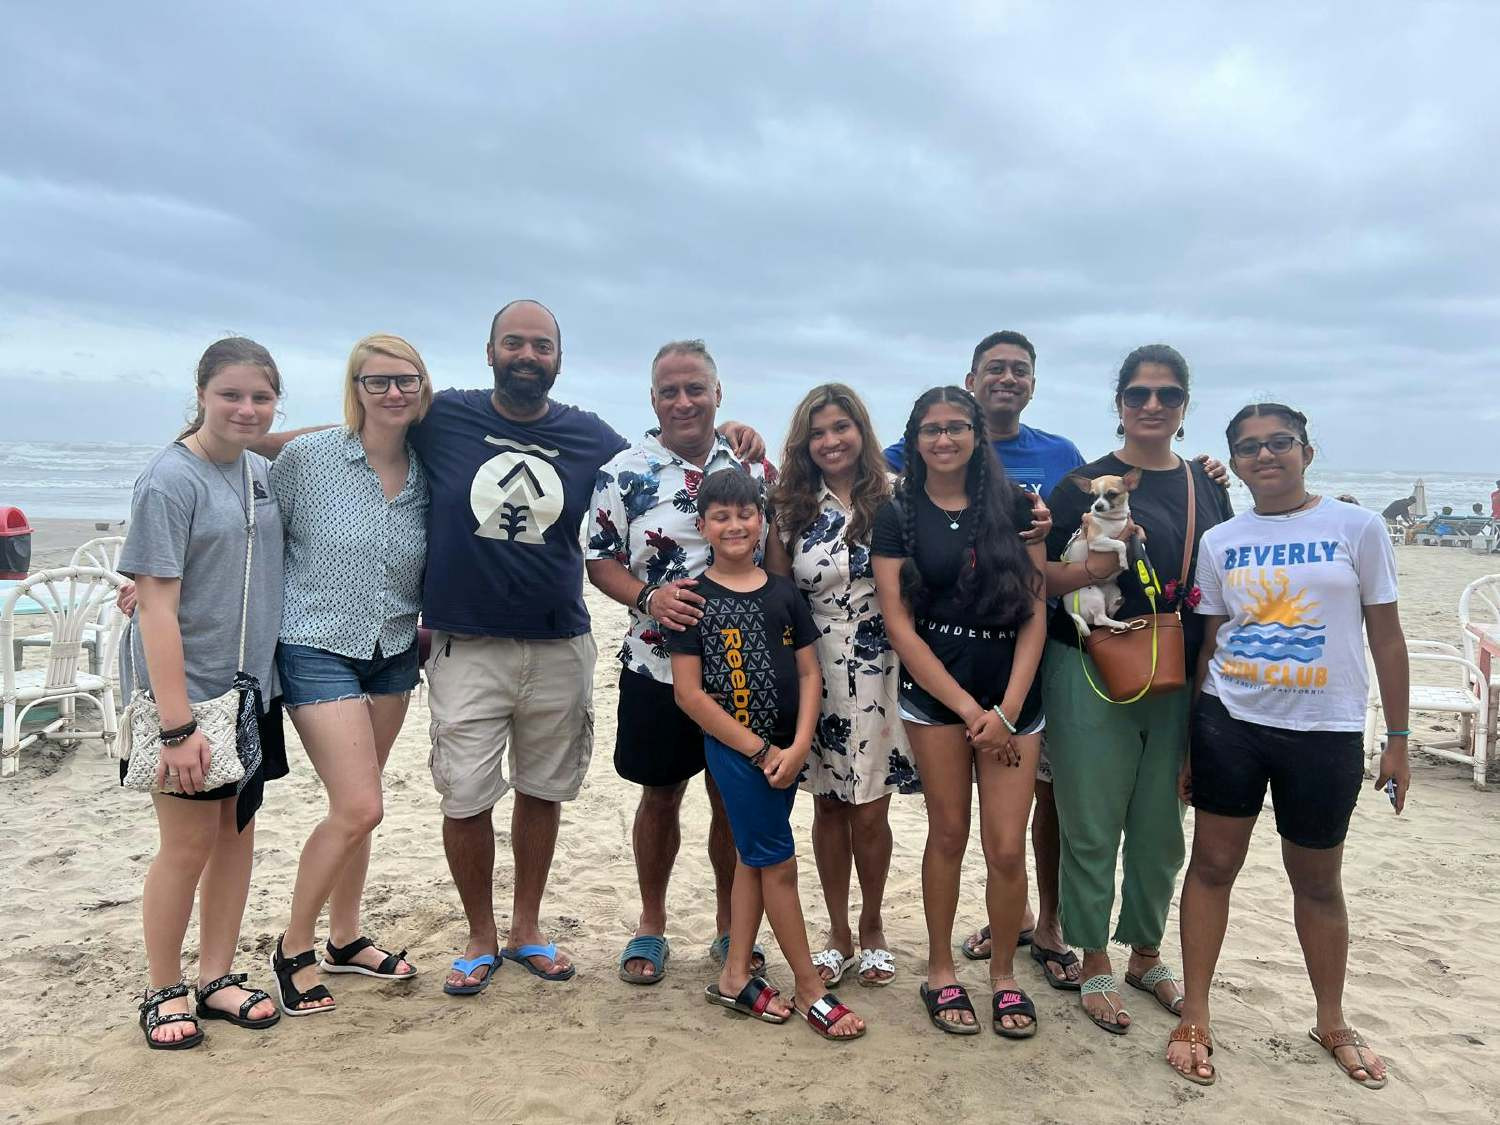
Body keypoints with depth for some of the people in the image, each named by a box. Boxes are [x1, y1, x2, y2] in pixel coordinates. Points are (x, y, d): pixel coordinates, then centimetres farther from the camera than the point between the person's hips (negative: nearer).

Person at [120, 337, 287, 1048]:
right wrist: (177, 726, -21)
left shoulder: (261, 471, 6)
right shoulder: (169, 478, -14)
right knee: (189, 843, 1)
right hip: (186, 691, -7)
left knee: (238, 832, 12)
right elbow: (156, 606, -18)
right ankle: (162, 991, 21)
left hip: (252, 686, 7)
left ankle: (217, 978, 26)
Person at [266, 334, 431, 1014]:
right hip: (318, 651, -4)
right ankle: (294, 948, 14)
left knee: (354, 806, 15)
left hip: (394, 654, 5)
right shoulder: (306, 458, -10)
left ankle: (345, 939, 33)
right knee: (359, 807, -9)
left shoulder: (428, 474, 2)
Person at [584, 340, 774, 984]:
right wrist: (648, 598, -20)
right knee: (660, 795, 12)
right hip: (656, 666, -1)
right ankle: (651, 924, 31)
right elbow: (599, 561, -1)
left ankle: (729, 923, 31)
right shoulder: (623, 473, -4)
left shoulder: (752, 467, 2)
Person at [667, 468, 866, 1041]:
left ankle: (735, 976, 28)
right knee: (779, 864, 1)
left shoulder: (784, 592, 5)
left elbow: (809, 672, 5)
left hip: (787, 748, 5)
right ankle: (810, 988, 15)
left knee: (754, 859, 14)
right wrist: (761, 750, -12)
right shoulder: (695, 599, -8)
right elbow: (689, 694, -11)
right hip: (733, 747, -4)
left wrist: (798, 745, -9)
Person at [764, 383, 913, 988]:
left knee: (870, 812, 4)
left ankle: (872, 928, 28)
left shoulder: (893, 500, -1)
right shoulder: (791, 508, 2)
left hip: (879, 673, -1)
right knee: (829, 807, 11)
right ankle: (838, 934, 27)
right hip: (814, 673, 2)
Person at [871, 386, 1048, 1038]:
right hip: (934, 695, -1)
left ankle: (1004, 975, 24)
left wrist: (1008, 708, -7)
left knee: (1007, 849, 1)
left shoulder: (1014, 507, 4)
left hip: (1012, 697, 1)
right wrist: (969, 710, -9)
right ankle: (941, 971, 27)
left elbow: (1035, 611, 2)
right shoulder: (898, 517, 0)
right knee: (948, 834, 8)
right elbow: (898, 623, -5)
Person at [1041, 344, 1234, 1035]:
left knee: (1162, 829, 14)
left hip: (1180, 681, 4)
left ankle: (1145, 956, 34)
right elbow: (1040, 577, -3)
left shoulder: (1208, 486, 11)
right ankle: (1095, 966, 22)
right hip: (1093, 676, -4)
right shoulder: (1085, 483, -3)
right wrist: (1092, 568, -22)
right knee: (1093, 828, 3)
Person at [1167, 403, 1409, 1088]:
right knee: (1212, 863, 4)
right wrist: (1187, 744, 9)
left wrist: (1397, 741, 0)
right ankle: (1194, 1019, 18)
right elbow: (1207, 645, 8)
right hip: (1230, 723, 2)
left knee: (1318, 880, 12)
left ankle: (1332, 1023, 34)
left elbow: (1386, 637, 2)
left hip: (1326, 732, -1)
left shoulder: (1357, 529, -1)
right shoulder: (1220, 542, 4)